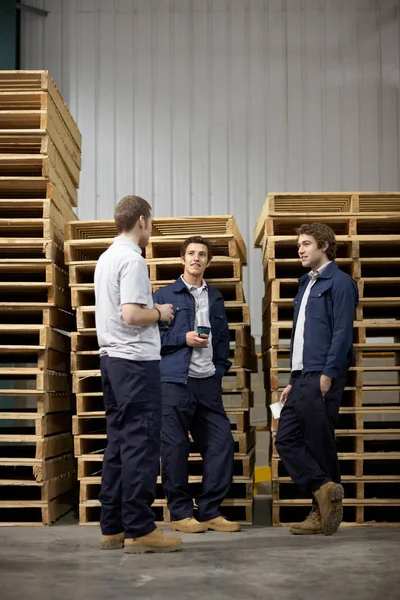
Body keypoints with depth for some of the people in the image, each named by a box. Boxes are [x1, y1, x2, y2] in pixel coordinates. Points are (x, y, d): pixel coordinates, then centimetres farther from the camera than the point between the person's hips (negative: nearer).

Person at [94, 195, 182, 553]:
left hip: (112, 359, 9)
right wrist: (159, 313, -4)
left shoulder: (106, 258, 16)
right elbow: (131, 315, -21)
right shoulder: (132, 259, -13)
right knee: (141, 444, -6)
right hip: (136, 361, -9)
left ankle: (112, 527, 14)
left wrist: (152, 310, 17)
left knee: (119, 443, 11)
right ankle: (138, 529, -4)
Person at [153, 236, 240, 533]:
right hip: (175, 382, -4)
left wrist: (220, 369, 9)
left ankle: (210, 511, 12)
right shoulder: (164, 296, 3)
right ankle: (181, 513, 11)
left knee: (221, 442, 1)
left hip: (208, 383, 5)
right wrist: (184, 338, -11)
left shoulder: (216, 298, 17)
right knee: (175, 448, -2)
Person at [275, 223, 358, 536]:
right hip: (303, 377, 9)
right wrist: (293, 381, 18)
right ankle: (325, 492, 2)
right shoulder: (306, 284, 21)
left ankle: (325, 508, 8)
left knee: (319, 443, -3)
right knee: (287, 439, 2)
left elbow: (342, 332, -13)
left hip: (322, 377, -9)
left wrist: (328, 374, -19)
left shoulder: (339, 282, -5)